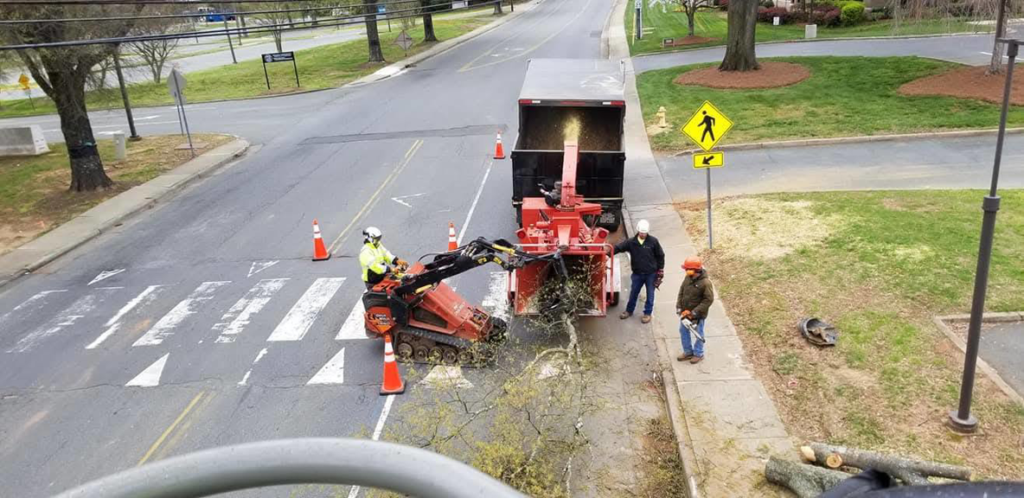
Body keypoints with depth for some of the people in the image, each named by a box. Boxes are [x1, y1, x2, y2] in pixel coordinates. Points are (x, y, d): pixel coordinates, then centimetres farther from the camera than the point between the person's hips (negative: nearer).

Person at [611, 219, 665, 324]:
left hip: (651, 273, -2)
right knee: (633, 293, 15)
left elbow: (660, 255, -3)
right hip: (637, 273, 2)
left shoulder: (653, 241, -11)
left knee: (650, 294, 9)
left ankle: (647, 313, 24)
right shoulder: (631, 242, -7)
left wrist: (660, 269, -1)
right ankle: (629, 310, 33)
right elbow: (618, 247, -9)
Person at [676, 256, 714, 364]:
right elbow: (681, 292, 5)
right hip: (685, 312, 7)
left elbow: (709, 300, -23)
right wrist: (679, 307, -5)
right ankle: (688, 352, 33)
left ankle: (698, 354, 29)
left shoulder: (705, 283, -25)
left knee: (699, 334, 12)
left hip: (698, 314, -7)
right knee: (683, 331, 17)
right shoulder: (687, 278, -4)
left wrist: (695, 312, -24)